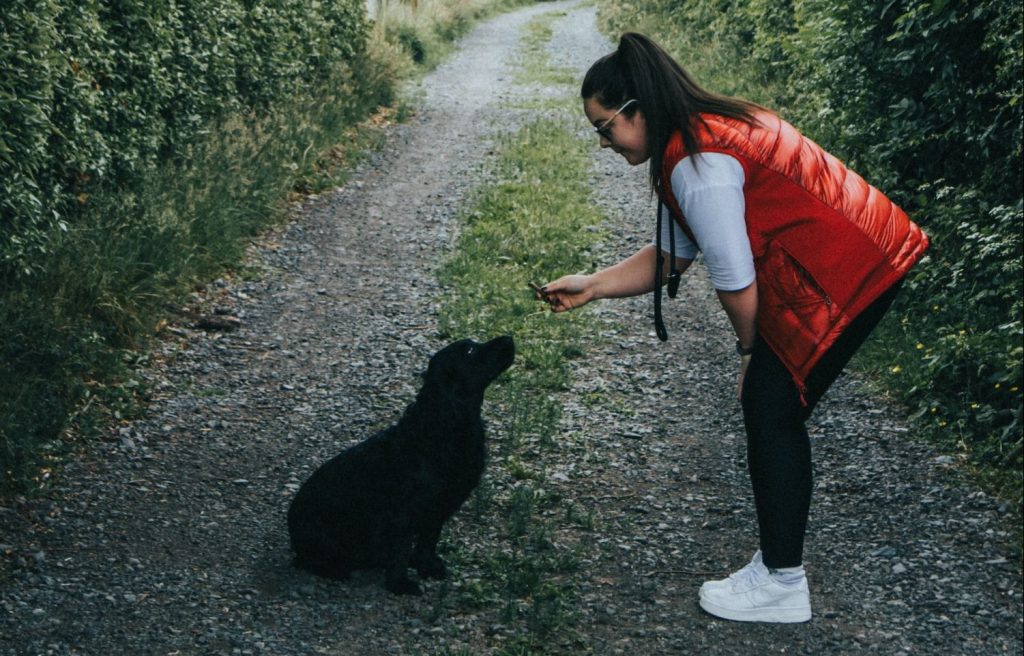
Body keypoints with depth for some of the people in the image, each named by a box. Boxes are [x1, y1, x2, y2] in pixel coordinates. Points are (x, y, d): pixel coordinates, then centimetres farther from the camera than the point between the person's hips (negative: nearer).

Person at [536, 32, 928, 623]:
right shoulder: (699, 135, 11)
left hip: (845, 275, -10)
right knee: (767, 406, 13)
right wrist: (591, 287, 13)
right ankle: (779, 564, 22)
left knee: (773, 412, -3)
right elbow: (672, 256, 17)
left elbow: (735, 280, -17)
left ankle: (782, 586, 7)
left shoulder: (697, 163, -22)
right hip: (860, 259, 10)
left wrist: (751, 350, 0)